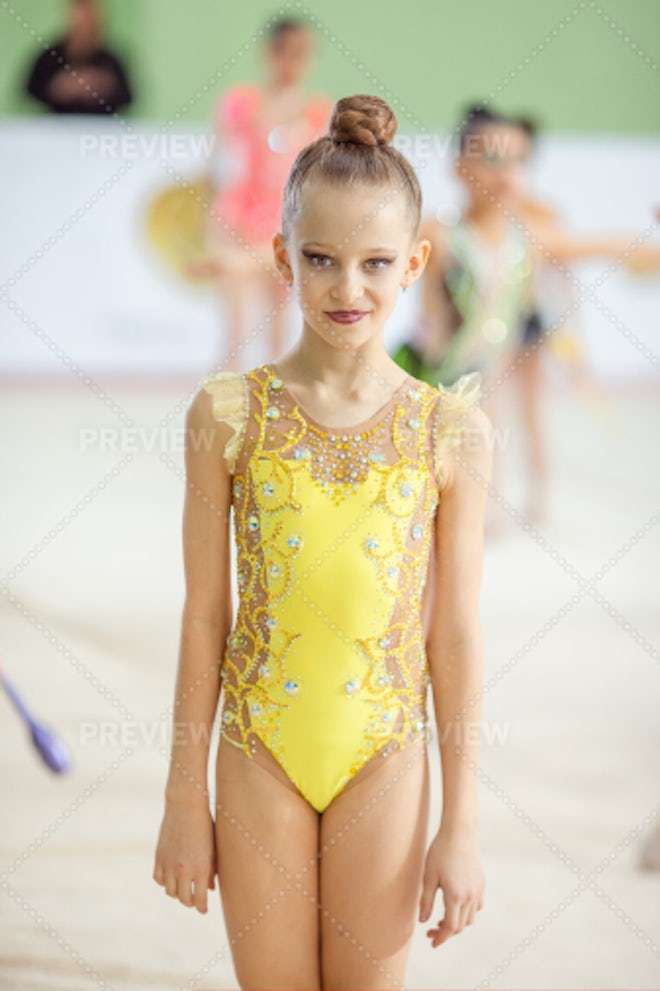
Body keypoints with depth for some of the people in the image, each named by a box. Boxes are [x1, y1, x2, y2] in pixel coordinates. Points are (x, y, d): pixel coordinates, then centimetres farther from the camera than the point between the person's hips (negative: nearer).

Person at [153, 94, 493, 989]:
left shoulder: (450, 430, -6)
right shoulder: (228, 412, -6)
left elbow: (454, 636, -2)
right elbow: (205, 615, -2)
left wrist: (461, 824, -1)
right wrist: (185, 799, 1)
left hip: (382, 758, 0)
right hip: (259, 751, 0)